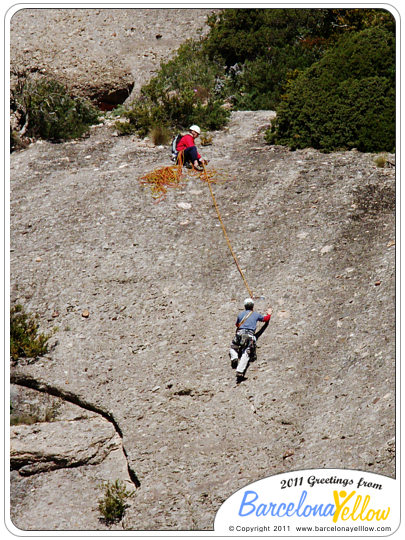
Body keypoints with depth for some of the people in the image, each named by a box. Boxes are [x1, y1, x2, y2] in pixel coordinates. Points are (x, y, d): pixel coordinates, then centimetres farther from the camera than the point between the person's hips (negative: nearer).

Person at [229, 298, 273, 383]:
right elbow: (265, 319, 34)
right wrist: (269, 313, 54)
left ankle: (234, 357, -7)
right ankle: (239, 372, -28)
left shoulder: (241, 314, 19)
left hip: (240, 333, 1)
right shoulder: (256, 314, 16)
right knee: (246, 354, -11)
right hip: (250, 335, -1)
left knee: (233, 348, 25)